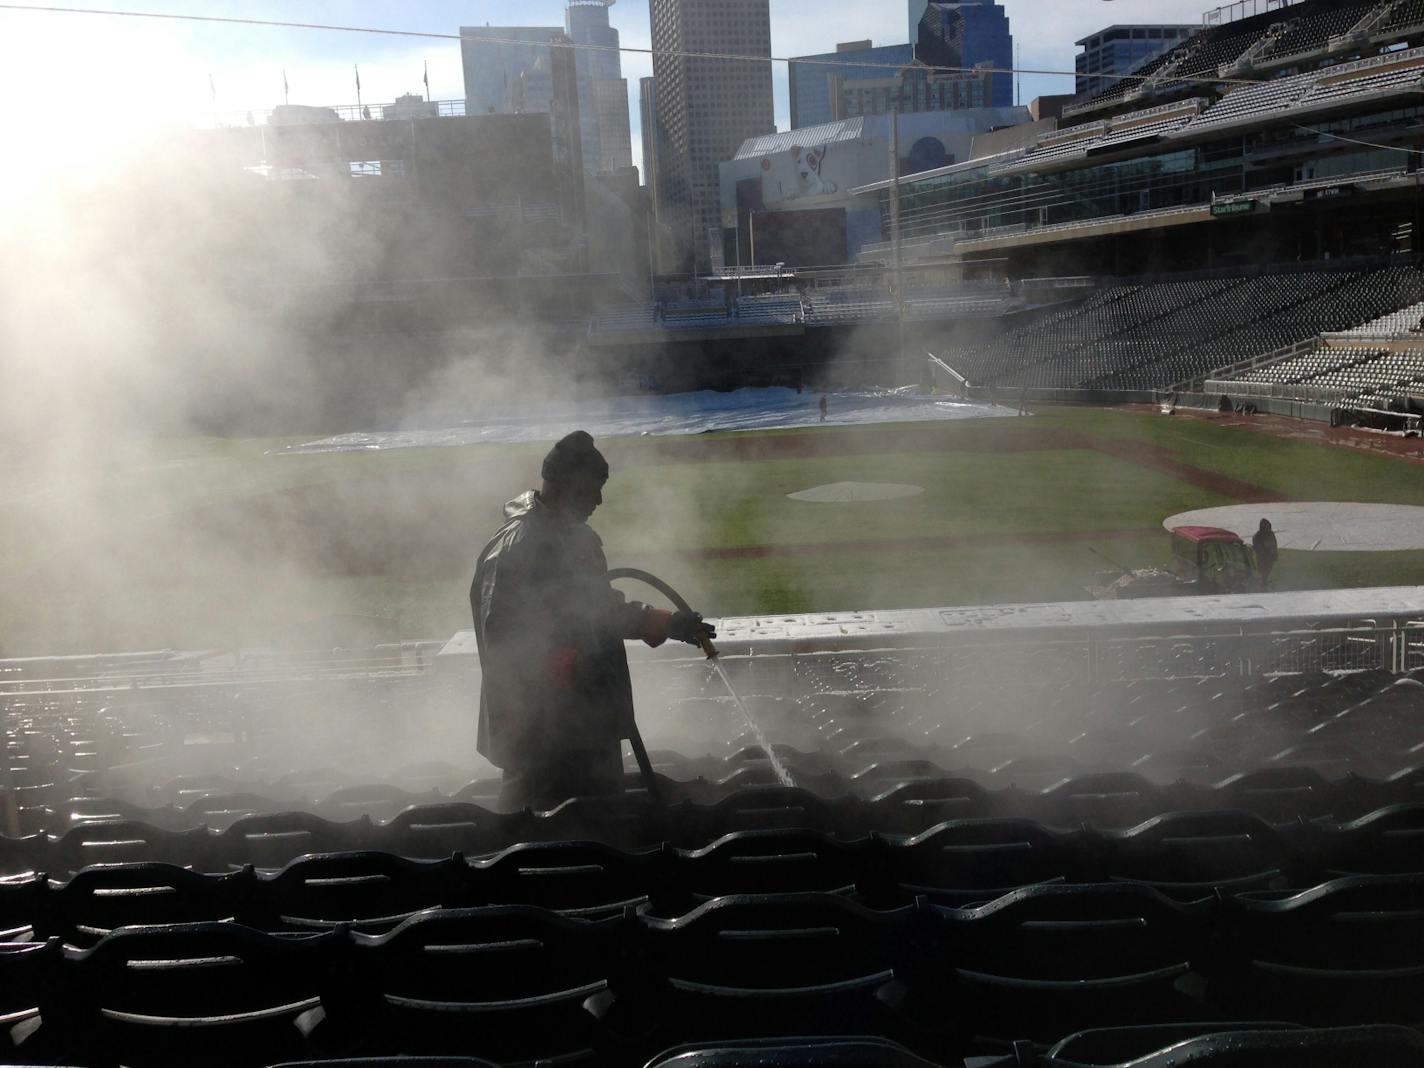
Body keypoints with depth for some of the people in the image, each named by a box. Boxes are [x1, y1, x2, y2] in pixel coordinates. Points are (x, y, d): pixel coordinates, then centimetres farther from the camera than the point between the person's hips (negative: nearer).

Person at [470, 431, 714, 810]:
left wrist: (665, 624, 16)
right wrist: (572, 668, -28)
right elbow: (502, 637, -22)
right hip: (540, 732, -9)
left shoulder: (579, 538, 14)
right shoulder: (514, 548, -16)